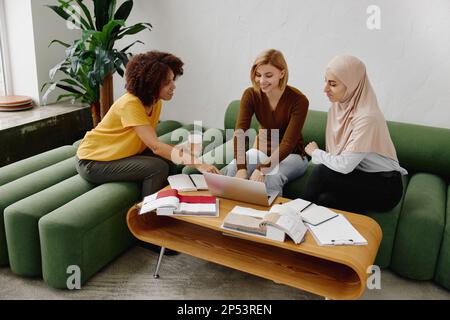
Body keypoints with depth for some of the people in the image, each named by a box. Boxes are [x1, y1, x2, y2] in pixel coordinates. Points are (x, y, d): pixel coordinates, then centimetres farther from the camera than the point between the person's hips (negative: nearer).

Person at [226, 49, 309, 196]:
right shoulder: (250, 95, -12)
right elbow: (240, 133, -23)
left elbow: (288, 142, -27)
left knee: (272, 177, -33)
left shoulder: (298, 100, -21)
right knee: (232, 169, -25)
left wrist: (263, 168, -41)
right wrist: (241, 167, -39)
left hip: (291, 155, -3)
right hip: (261, 151, 3)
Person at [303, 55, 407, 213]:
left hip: (384, 186, -5)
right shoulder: (338, 106, -2)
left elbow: (344, 165, -26)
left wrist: (315, 152, -10)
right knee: (324, 198, -25)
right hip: (359, 176, 5)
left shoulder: (367, 117, -26)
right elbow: (335, 152, 4)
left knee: (321, 172, -22)